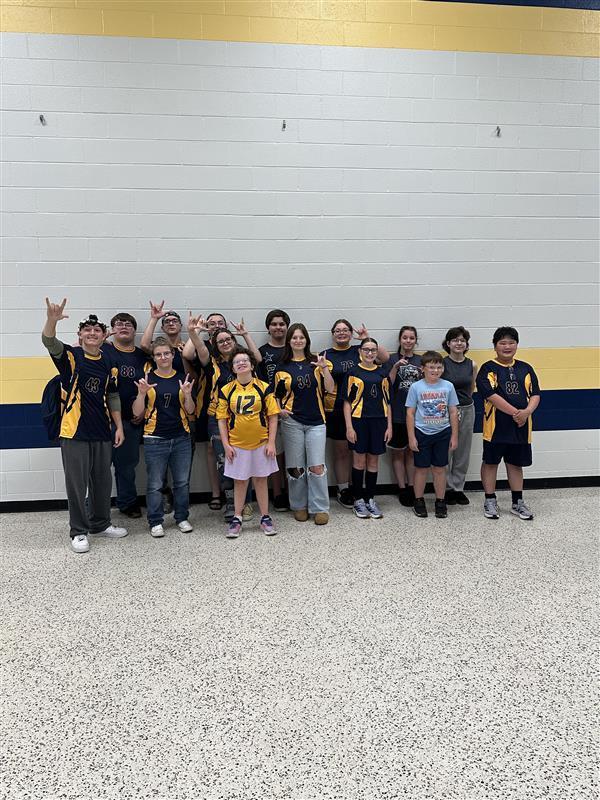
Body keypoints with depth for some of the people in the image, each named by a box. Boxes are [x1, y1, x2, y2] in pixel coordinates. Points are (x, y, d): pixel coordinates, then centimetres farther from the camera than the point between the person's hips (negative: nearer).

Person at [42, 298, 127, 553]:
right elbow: (49, 342, -25)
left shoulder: (108, 363, 7)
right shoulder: (70, 356, -5)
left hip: (102, 433, 5)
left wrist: (119, 426, 8)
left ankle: (100, 524, 31)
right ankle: (79, 532, 16)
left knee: (102, 481, 14)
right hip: (74, 432, -4)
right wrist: (52, 320, -45)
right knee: (76, 483, 2)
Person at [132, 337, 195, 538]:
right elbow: (137, 413, -3)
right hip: (155, 439, -2)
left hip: (181, 438, 2)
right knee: (155, 484, 4)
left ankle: (182, 517, 24)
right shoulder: (147, 379, -1)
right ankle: (155, 522, 16)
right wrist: (142, 393, -19)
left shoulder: (183, 378, 5)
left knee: (182, 482, 10)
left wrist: (187, 394, -14)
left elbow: (190, 411, 5)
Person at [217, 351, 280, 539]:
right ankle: (237, 518, 20)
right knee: (239, 481, 9)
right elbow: (222, 419, 2)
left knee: (261, 479, 9)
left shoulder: (264, 388, -2)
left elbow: (273, 416, -1)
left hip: (260, 443, 0)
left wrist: (271, 442, -6)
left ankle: (265, 517, 21)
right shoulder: (226, 390, 0)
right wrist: (226, 444, -4)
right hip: (237, 444, 0)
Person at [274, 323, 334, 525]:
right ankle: (299, 506, 21)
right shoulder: (282, 366, 6)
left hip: (316, 422, 0)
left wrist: (325, 368, -16)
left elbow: (330, 389, -3)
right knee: (295, 467, 5)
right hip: (292, 421, 1)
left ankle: (320, 508, 7)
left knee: (316, 466, -5)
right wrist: (279, 410, -5)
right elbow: (276, 395, 13)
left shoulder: (316, 362, 4)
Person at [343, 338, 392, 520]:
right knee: (359, 461, 3)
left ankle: (370, 499, 19)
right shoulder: (353, 373, 0)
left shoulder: (382, 373, 9)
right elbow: (347, 401, -2)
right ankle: (358, 500, 15)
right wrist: (349, 427, -9)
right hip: (359, 421, -3)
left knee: (373, 461, 9)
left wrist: (389, 426, 4)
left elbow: (387, 401, 10)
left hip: (378, 421, 3)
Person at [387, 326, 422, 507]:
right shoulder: (392, 359, -1)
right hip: (397, 413, -3)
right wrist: (396, 367, -21)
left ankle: (411, 487, 19)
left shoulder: (421, 360, 8)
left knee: (412, 451, 11)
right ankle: (402, 489, 14)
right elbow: (387, 384, -9)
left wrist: (425, 375, -10)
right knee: (398, 452, 6)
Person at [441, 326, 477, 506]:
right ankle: (447, 488, 15)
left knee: (463, 451, 10)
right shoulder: (442, 363, -7)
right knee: (446, 451, 2)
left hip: (467, 410, 4)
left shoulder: (472, 365, 3)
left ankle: (458, 488, 21)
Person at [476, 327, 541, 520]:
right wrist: (515, 412, -20)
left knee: (516, 463, 14)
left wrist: (527, 412, -15)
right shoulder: (488, 369, -6)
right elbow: (491, 395, -17)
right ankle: (490, 501, 21)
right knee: (490, 462, 7)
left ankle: (517, 502, 25)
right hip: (495, 425, -4)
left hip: (521, 425, 4)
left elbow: (535, 394, 4)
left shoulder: (525, 369, 8)